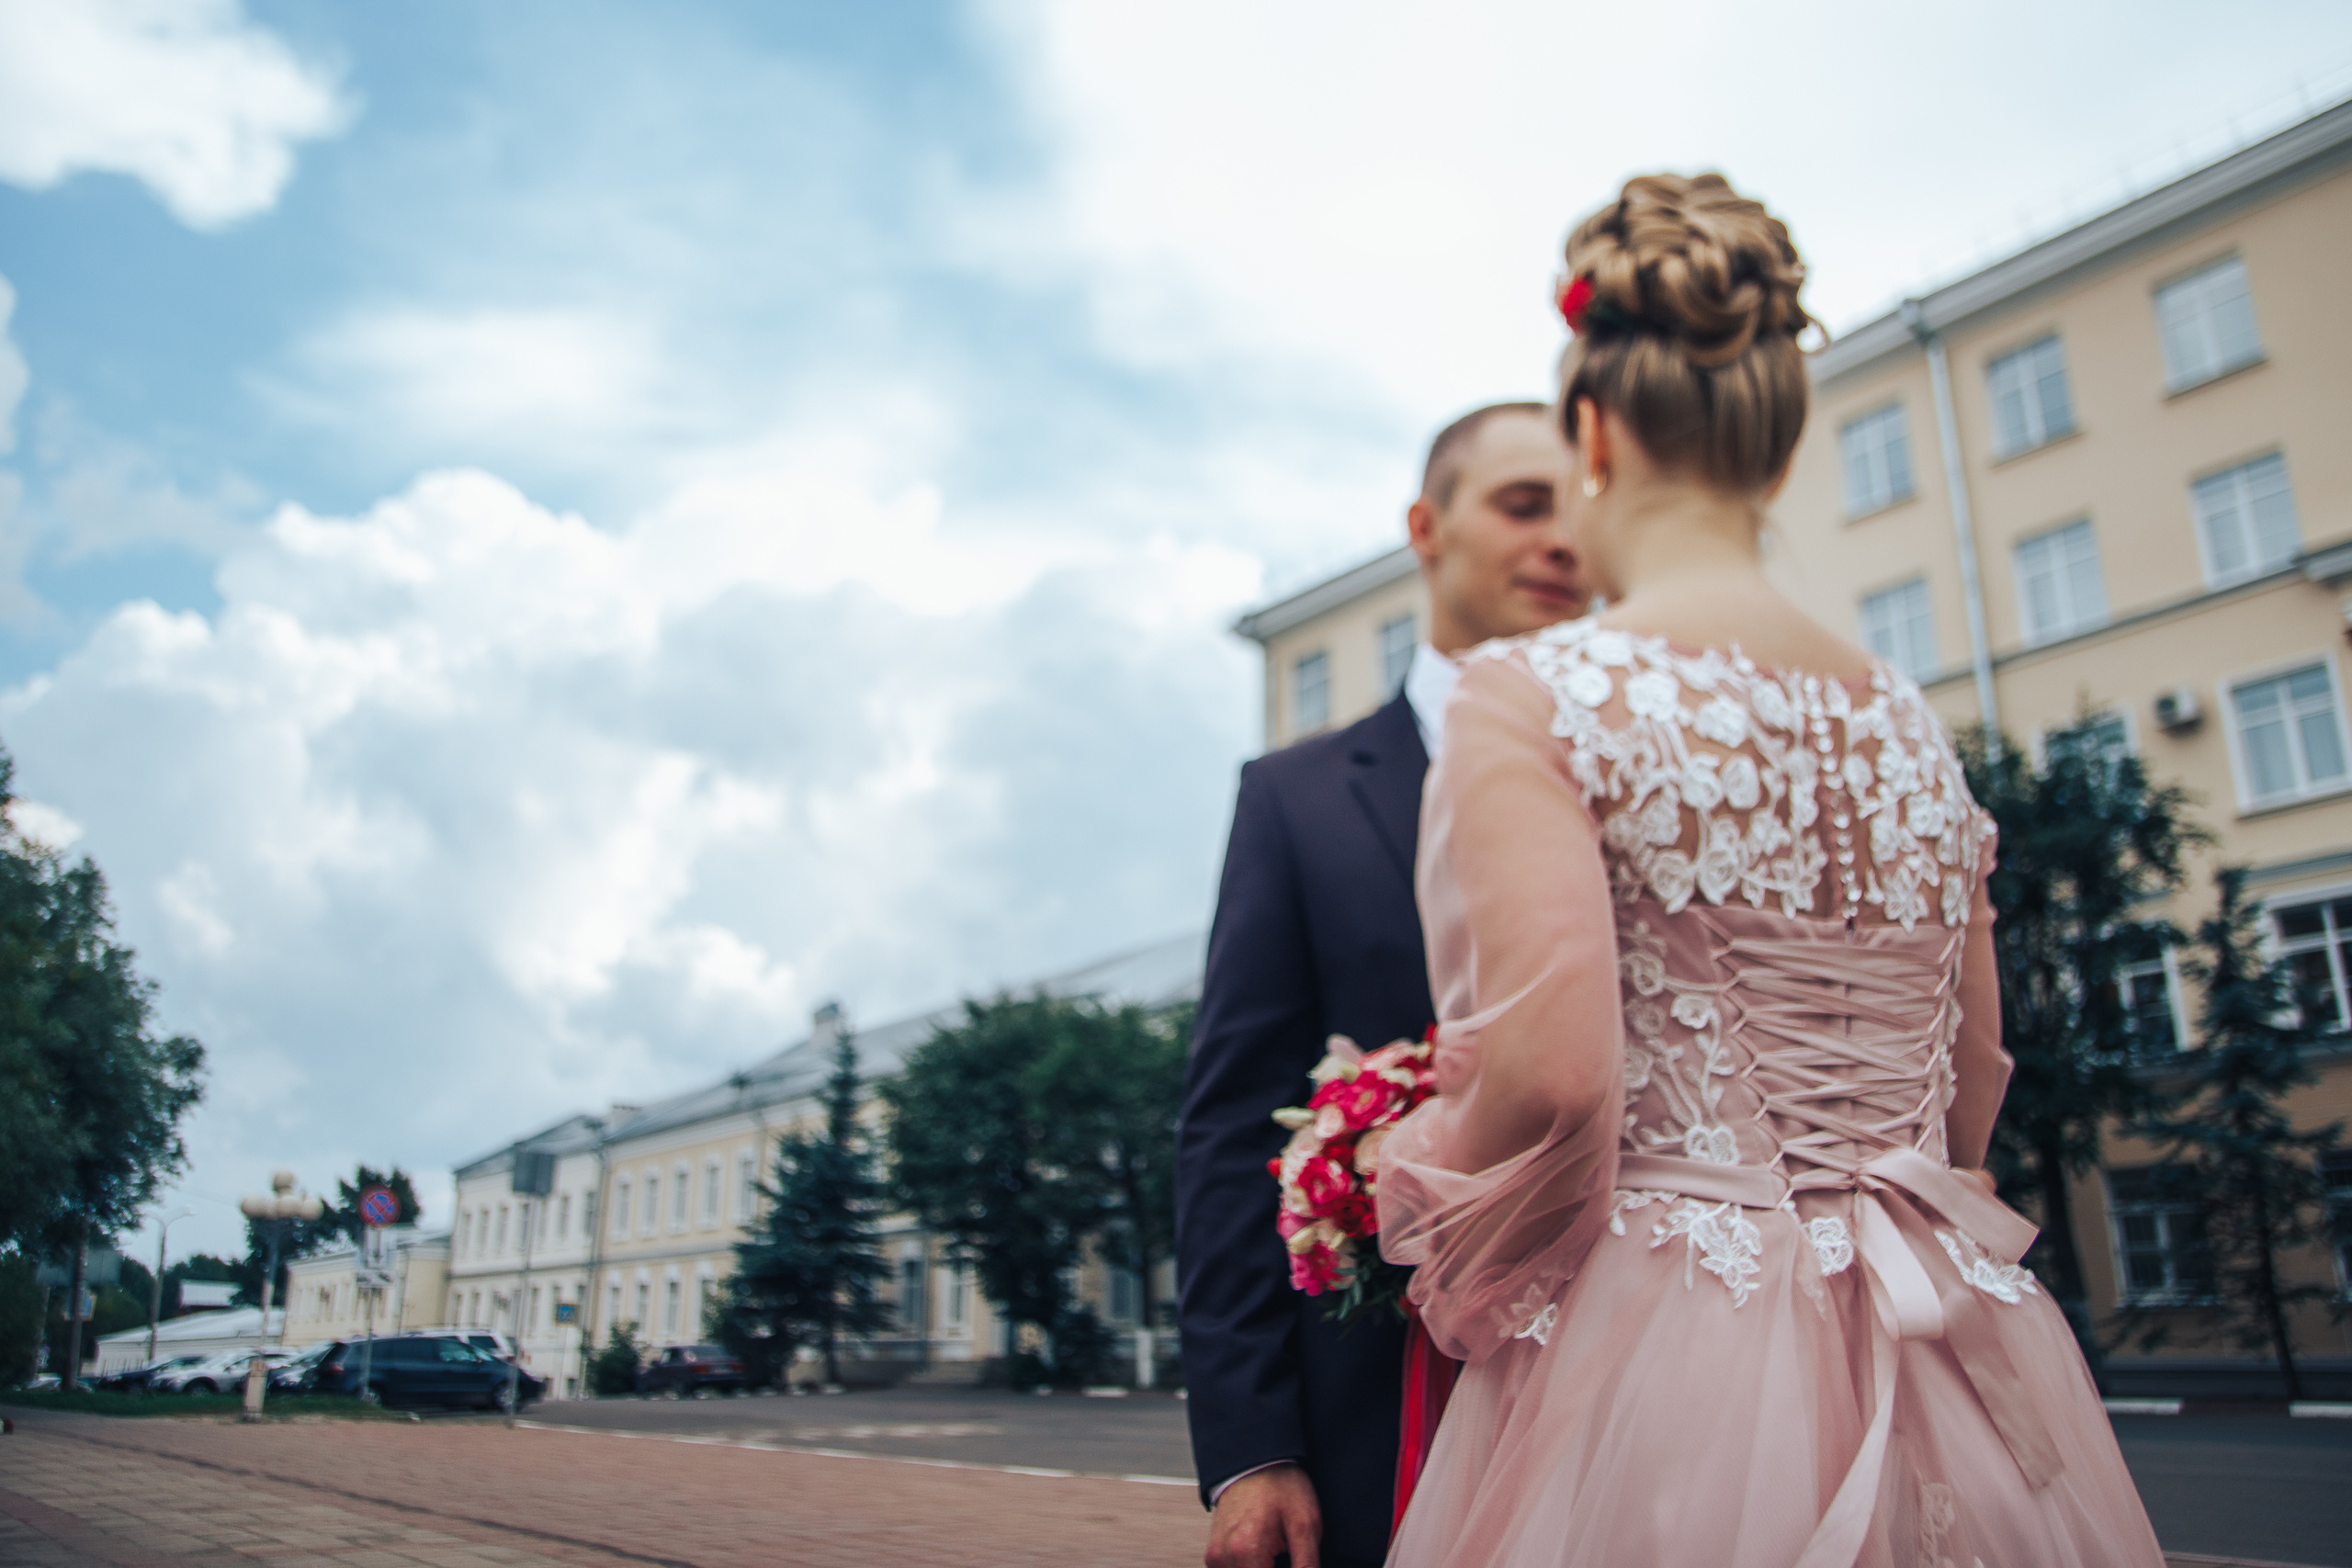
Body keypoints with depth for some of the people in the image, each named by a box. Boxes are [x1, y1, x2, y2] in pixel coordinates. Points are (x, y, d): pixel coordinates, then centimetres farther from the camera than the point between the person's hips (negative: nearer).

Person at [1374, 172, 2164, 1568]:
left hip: (1668, 1388, -6)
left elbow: (1546, 1074, -23)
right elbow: (1973, 1085, 16)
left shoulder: (1538, 694, -12)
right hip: (1956, 1402, 6)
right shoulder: (1915, 730, 8)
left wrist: (1464, 1277, -3)